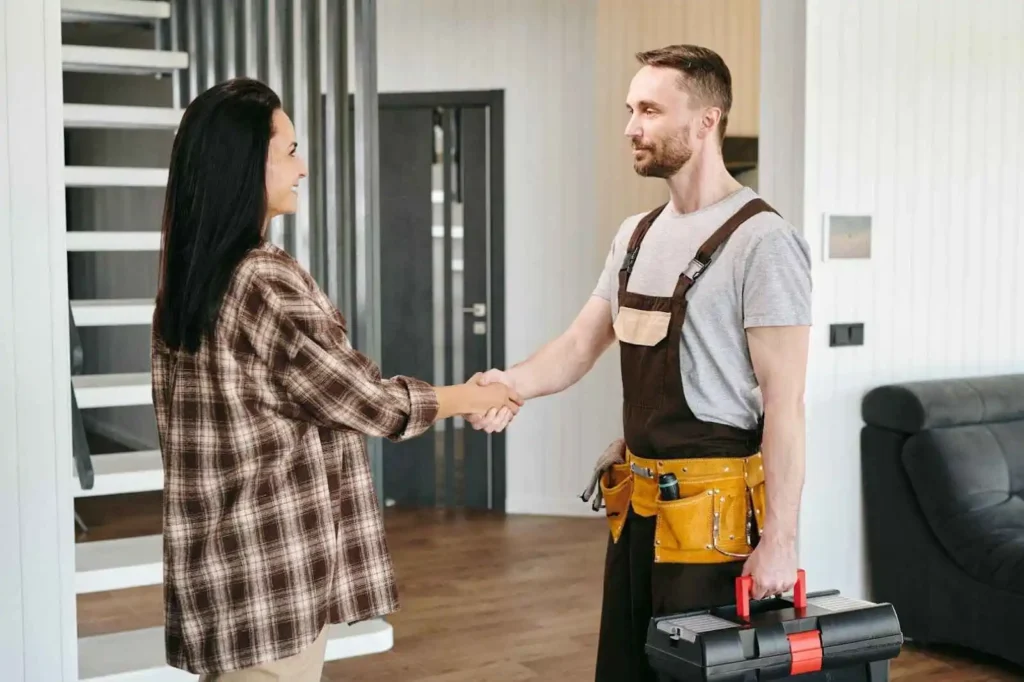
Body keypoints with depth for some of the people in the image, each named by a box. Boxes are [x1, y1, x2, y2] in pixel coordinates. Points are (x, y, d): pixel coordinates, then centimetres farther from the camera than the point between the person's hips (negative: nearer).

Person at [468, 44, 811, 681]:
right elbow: (582, 344, 8)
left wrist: (780, 538, -18)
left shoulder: (761, 241, -14)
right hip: (635, 501, 8)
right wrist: (514, 382, -13)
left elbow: (784, 401, -16)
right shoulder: (637, 234, 12)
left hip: (713, 508, -8)